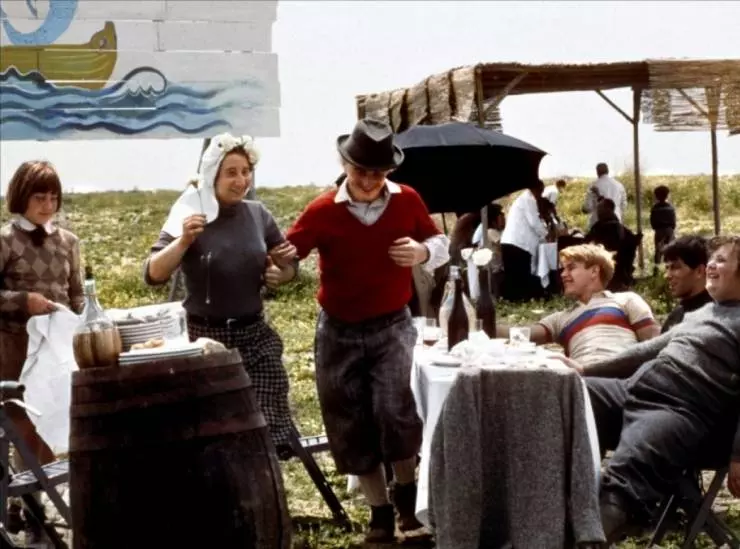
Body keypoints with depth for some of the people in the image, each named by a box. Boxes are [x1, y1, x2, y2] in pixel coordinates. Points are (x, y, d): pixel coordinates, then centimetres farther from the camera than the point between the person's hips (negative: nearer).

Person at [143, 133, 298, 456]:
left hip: (255, 333, 3)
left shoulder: (258, 215, 3)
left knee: (270, 426, -2)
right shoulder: (190, 216, -9)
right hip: (207, 337, -3)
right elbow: (153, 275, -16)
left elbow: (288, 265, 17)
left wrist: (279, 273, -5)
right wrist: (183, 241, -30)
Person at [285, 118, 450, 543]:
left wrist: (423, 252, -15)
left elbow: (442, 244, 7)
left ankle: (407, 492, 7)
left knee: (394, 411, -20)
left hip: (392, 326, -1)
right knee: (351, 427, 6)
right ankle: (380, 512, 22)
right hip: (339, 331, 1)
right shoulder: (322, 211, -11)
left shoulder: (408, 201, -6)